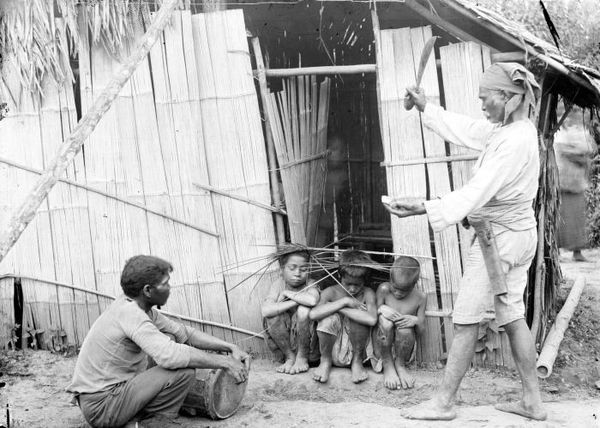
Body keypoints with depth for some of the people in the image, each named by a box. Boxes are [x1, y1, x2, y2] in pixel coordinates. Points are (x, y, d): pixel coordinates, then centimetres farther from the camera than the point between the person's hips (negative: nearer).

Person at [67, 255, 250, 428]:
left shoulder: (140, 308, 7)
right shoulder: (130, 313, -22)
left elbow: (183, 332, 10)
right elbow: (170, 356, -34)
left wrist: (229, 347, -1)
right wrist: (225, 362, -25)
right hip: (102, 406, -10)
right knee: (184, 371, -19)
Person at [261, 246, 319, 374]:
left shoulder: (309, 285, -12)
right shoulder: (279, 284, -8)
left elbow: (312, 300, -40)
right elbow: (265, 310, -27)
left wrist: (288, 293, -23)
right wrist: (295, 301, -29)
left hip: (306, 337, -2)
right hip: (282, 339, 2)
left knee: (304, 310, -29)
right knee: (273, 314, -26)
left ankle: (302, 357, -9)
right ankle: (290, 357, -7)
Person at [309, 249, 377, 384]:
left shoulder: (367, 294, -7)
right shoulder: (331, 292, -6)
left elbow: (372, 319, -29)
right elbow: (313, 314, -27)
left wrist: (341, 309, -23)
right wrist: (344, 301, -25)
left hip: (354, 350, 0)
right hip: (333, 351, 0)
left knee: (359, 312, -24)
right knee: (329, 316, -28)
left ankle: (357, 361, -4)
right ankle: (325, 361, -2)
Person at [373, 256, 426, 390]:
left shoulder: (420, 298, -3)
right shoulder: (384, 289, -5)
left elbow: (420, 333, 0)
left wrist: (416, 321, -23)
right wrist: (381, 309, -24)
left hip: (402, 348, 0)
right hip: (381, 345, 0)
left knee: (405, 328, -34)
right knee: (385, 320, -33)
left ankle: (400, 365, -4)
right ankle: (388, 365, -12)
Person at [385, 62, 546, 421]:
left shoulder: (515, 140, -23)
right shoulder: (513, 129, 7)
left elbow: (478, 191, -30)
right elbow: (466, 130, 18)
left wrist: (424, 208, -38)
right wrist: (426, 108, 19)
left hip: (499, 237, -10)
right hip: (519, 234, 10)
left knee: (466, 322, -2)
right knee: (513, 318, 14)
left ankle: (444, 402, 7)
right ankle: (533, 401, 20)